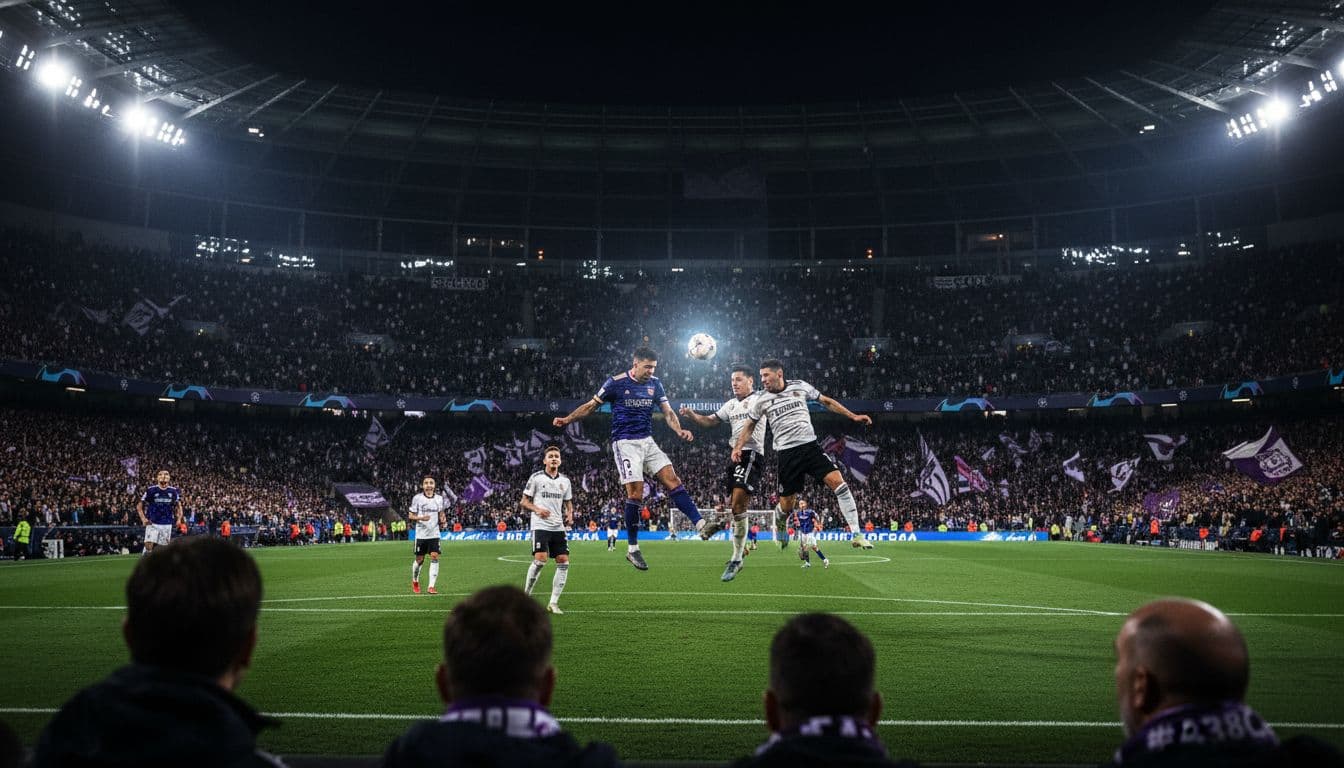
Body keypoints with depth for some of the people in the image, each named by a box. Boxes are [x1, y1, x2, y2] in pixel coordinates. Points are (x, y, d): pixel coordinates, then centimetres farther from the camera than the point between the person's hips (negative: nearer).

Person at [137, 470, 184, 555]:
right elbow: (139, 506, 4)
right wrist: (143, 518, -10)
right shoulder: (151, 490, -4)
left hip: (167, 525, 2)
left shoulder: (173, 491, 3)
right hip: (152, 523, -2)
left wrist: (179, 519, -1)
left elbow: (178, 506, 15)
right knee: (149, 546, -16)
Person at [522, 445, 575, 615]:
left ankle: (553, 603, 2)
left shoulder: (565, 481, 13)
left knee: (563, 562, -5)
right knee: (540, 560, -19)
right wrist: (537, 509, -15)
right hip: (540, 525, -5)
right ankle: (526, 594, 2)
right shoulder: (536, 478, 1)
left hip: (559, 527, 5)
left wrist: (570, 515, 2)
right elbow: (524, 501, 3)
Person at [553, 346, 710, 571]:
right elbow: (591, 405, 2)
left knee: (673, 481, -8)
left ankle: (700, 524, -13)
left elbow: (668, 411, 8)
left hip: (647, 441, 5)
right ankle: (632, 549, 0)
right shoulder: (616, 383, -6)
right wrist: (567, 419, -9)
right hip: (625, 443, -5)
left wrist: (679, 431, -12)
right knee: (635, 492, -10)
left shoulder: (654, 384, 8)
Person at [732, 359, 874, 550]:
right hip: (786, 453, 0)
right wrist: (738, 447, 5)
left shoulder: (800, 386, 3)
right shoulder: (762, 400, 4)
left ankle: (856, 534, -13)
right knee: (786, 504, 2)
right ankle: (780, 529, 39)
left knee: (838, 481, -18)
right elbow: (750, 425, 18)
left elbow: (827, 402, 13)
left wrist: (853, 416, 9)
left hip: (810, 446, 0)